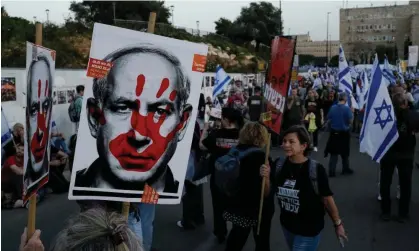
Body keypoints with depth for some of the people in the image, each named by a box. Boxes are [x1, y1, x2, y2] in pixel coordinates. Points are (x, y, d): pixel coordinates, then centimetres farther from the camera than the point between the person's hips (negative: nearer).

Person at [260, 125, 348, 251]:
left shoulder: (316, 170, -23)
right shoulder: (279, 165, -10)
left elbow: (327, 199, -12)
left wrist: (338, 224, -2)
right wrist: (266, 178, -19)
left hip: (309, 230, -5)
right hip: (287, 225, 5)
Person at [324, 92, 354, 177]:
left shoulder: (332, 108, -2)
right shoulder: (347, 108, -14)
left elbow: (328, 120, 3)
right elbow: (350, 121, -13)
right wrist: (352, 113, 4)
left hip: (334, 132, 3)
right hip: (344, 133, -3)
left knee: (333, 152, 5)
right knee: (345, 153, 14)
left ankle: (331, 171, -1)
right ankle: (345, 169, 29)